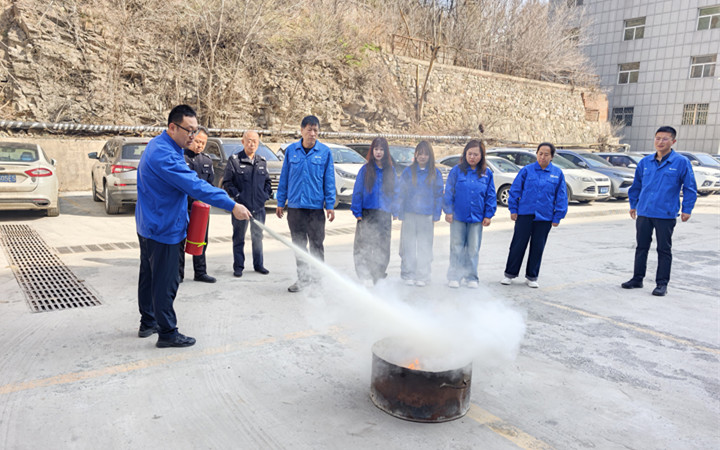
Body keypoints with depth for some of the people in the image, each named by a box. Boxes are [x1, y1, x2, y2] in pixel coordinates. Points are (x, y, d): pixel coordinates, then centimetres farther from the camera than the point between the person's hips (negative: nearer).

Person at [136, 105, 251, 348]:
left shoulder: (162, 147, 11)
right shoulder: (163, 154, -24)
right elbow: (194, 185, -31)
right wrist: (232, 205, -31)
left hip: (151, 225, 11)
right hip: (163, 229, -11)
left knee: (149, 276, 19)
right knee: (165, 282, -1)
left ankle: (148, 323, 33)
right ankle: (167, 333, 10)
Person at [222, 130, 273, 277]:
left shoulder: (262, 162, 11)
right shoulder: (234, 160, -4)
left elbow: (267, 181, 20)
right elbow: (227, 182, -4)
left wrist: (266, 194, 5)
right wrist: (237, 195, -12)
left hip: (259, 207, 4)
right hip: (241, 206, -4)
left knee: (258, 237, 13)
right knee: (239, 238, 5)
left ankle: (258, 265, 24)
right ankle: (238, 267, 15)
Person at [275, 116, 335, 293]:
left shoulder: (325, 152, -1)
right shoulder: (291, 150, 4)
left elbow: (329, 180, 1)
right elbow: (284, 177, 9)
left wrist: (330, 205, -3)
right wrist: (280, 202, 8)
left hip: (316, 206, -2)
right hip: (294, 206, 2)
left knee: (316, 244, 3)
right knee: (298, 244, 11)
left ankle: (318, 279, 16)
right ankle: (303, 277, 25)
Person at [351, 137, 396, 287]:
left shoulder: (391, 171, 9)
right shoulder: (365, 169, 1)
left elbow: (395, 191, 14)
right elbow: (357, 191, 0)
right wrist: (357, 212, -6)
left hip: (384, 214, 3)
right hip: (367, 213, -3)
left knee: (382, 248, 7)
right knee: (364, 246, -11)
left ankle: (377, 275, 20)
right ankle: (365, 276, -9)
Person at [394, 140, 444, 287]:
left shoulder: (435, 173, 3)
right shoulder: (408, 171, 1)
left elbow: (439, 195, 5)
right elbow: (400, 193, 2)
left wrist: (436, 216, 0)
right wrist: (398, 212, -4)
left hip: (426, 215, 0)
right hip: (409, 214, 0)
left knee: (424, 246, 5)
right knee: (408, 245, 5)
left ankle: (422, 276, 14)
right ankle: (408, 275, 16)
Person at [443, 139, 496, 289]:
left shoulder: (487, 173, 3)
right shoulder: (457, 170, -2)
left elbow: (491, 196, 6)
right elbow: (449, 192, -1)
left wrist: (488, 215, 2)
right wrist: (448, 211, -4)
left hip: (477, 217, 2)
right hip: (458, 216, -1)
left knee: (473, 249, 9)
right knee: (457, 247, 6)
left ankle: (471, 277, 20)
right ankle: (454, 276, 16)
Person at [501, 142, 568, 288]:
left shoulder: (558, 174, 4)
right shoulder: (527, 170, 0)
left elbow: (561, 197, 6)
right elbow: (515, 190, 2)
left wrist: (557, 217, 2)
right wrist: (513, 209, -2)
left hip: (545, 217, 2)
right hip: (524, 214, -1)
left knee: (537, 247, 9)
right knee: (518, 245, 2)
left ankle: (532, 277, 21)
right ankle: (510, 274, 14)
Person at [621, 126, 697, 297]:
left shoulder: (681, 162, -4)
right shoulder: (645, 162, 6)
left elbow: (690, 188, -1)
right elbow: (636, 185, 17)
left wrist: (687, 210, -5)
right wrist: (633, 204, 18)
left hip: (666, 215, -4)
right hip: (644, 213, 4)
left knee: (664, 250, 5)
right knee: (641, 247, 12)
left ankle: (662, 283, 14)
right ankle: (637, 279, 24)